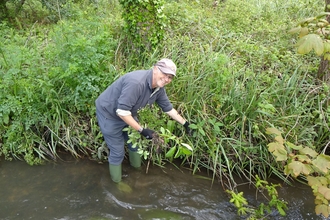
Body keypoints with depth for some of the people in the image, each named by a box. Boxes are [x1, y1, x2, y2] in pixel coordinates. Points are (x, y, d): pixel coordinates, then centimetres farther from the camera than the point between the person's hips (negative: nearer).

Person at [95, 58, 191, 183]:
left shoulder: (159, 88, -9)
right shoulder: (136, 82, -37)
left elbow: (168, 108, 6)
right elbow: (121, 111, -35)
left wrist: (185, 123, 8)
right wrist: (142, 130, -29)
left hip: (128, 113, 8)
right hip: (109, 113, -8)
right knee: (118, 152, 1)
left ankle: (137, 171, 45)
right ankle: (117, 183, 25)